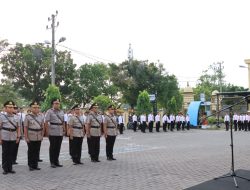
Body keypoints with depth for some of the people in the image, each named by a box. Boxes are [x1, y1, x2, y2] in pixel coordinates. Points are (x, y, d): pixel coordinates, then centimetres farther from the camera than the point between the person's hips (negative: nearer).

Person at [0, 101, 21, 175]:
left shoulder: (16, 117, 8)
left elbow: (18, 127, 12)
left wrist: (18, 137, 6)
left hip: (13, 138, 3)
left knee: (11, 153, 9)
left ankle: (10, 168, 18)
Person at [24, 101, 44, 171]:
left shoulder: (41, 116, 5)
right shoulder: (28, 116, -5)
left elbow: (42, 126, 9)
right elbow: (25, 128, -6)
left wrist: (42, 135, 5)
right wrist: (26, 137, -9)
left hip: (39, 137, 3)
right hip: (31, 138, -3)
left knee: (37, 152, 9)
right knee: (31, 152, 6)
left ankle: (35, 165, 19)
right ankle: (31, 166, 17)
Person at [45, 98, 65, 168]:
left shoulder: (61, 112, 13)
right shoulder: (49, 111, -3)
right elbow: (46, 122, -9)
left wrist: (64, 129, 11)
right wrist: (47, 130, -15)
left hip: (60, 132, 5)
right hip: (53, 132, -5)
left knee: (58, 147, 10)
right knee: (52, 147, 3)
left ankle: (56, 161, 21)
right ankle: (52, 162, 12)